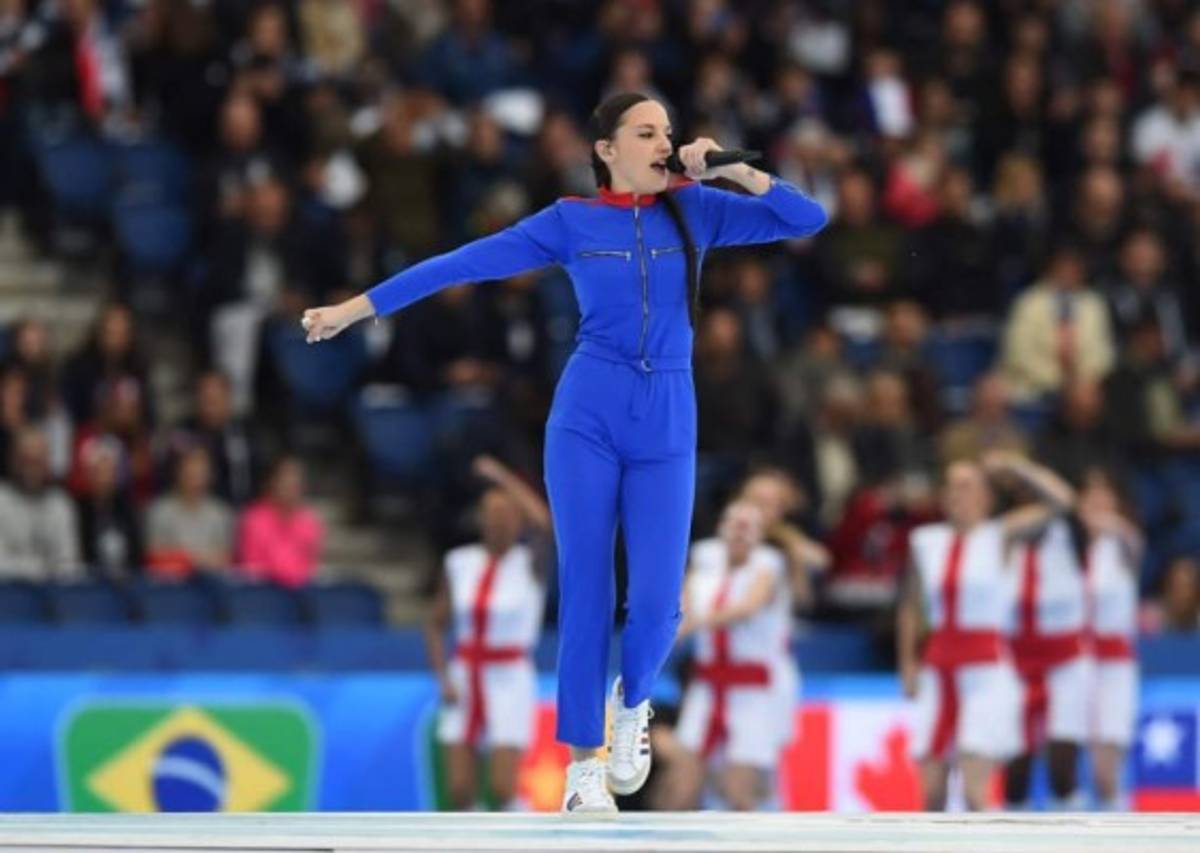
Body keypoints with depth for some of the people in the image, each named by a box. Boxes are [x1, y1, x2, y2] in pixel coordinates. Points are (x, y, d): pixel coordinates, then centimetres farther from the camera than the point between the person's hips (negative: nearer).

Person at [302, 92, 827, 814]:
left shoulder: (693, 211, 6)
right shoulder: (570, 222, 2)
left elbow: (809, 220, 2)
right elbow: (462, 264, 1)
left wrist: (737, 171, -9)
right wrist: (355, 308, 1)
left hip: (667, 428, 1)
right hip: (588, 417, -1)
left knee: (657, 603, -9)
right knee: (586, 593, -2)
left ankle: (632, 708, 24)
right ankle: (584, 764, 9)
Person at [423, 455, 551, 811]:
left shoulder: (530, 563, -7)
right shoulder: (459, 563, 5)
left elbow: (544, 522, -30)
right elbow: (435, 624, 13)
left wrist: (501, 476, -22)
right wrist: (443, 678, -1)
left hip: (510, 680, -4)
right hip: (464, 680, 4)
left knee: (503, 789, -14)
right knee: (460, 791, -1)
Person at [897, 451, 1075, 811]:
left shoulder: (998, 536, -1)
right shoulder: (924, 542, 9)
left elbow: (1061, 498, -11)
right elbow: (910, 605, 19)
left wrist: (1012, 465, -10)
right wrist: (907, 662, 12)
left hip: (986, 669, -4)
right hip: (939, 668, 4)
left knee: (974, 791, -14)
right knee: (931, 792, 4)